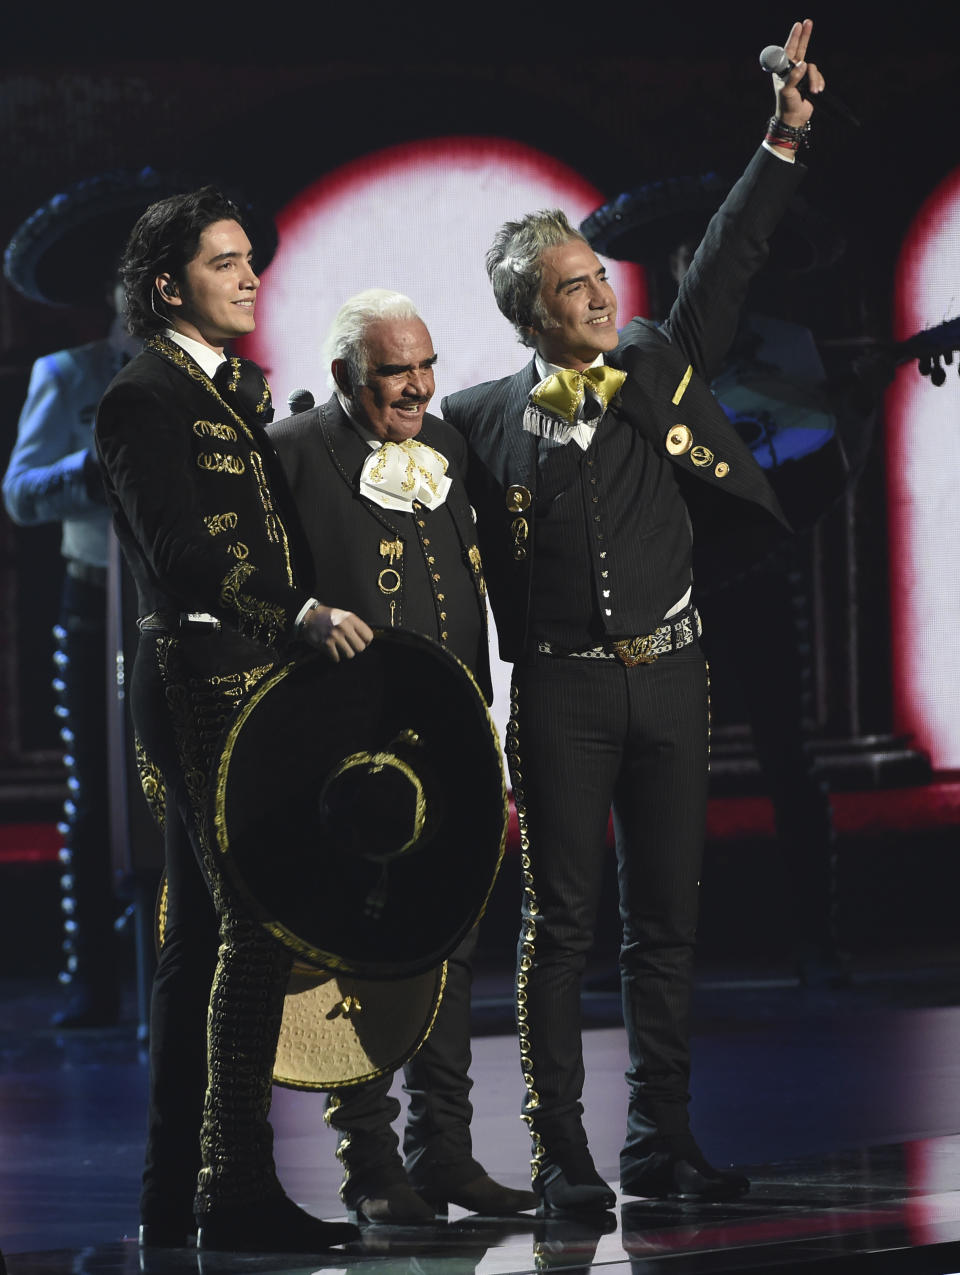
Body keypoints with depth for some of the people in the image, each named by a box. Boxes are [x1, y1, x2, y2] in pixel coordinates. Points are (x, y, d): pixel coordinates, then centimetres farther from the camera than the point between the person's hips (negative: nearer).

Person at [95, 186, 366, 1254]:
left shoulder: (244, 390, 19)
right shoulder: (145, 397, -9)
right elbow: (178, 551, -20)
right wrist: (302, 613, -25)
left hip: (250, 683, 10)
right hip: (203, 682, -10)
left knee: (203, 939, 11)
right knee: (257, 925, -13)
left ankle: (174, 1195, 15)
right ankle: (236, 1190, -11)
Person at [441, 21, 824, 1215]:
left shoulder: (659, 367, 6)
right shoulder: (484, 417, 0)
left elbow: (724, 265, 1)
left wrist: (783, 139, -4)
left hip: (668, 678, 3)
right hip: (560, 690, -3)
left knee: (666, 921, 7)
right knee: (559, 925, -2)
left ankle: (662, 1141, 13)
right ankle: (561, 1156, 1)